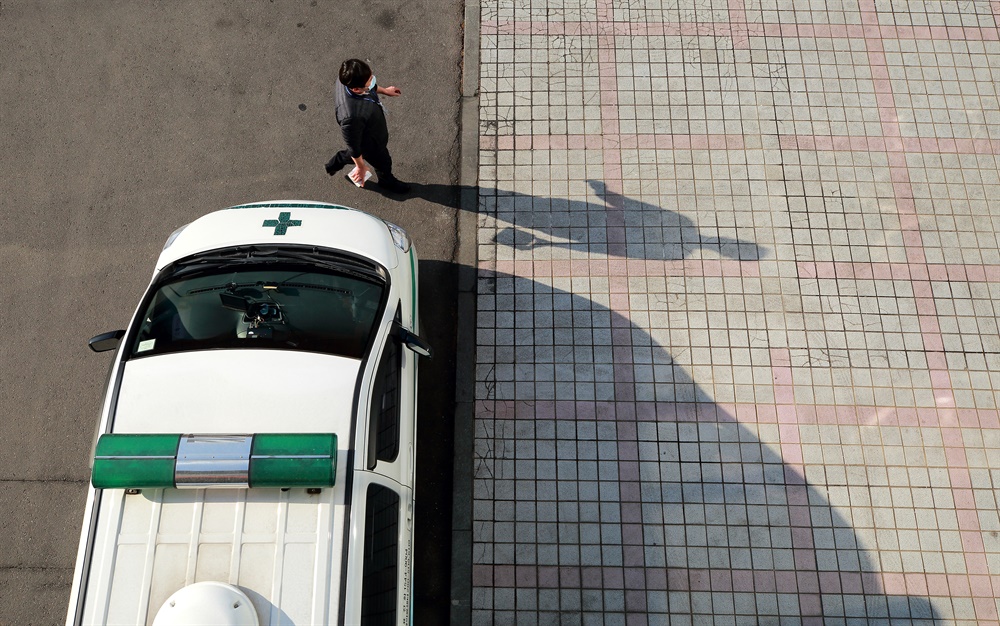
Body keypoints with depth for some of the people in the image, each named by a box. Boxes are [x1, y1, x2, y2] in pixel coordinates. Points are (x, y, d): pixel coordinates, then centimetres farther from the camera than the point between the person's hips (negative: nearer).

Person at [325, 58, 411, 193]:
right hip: (372, 145, -6)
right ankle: (387, 181, 62)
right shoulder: (352, 117, -49)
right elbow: (353, 145, -31)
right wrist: (361, 167, -14)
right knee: (383, 163, 28)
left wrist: (384, 90, 13)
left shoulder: (349, 80, -29)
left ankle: (335, 163, 63)